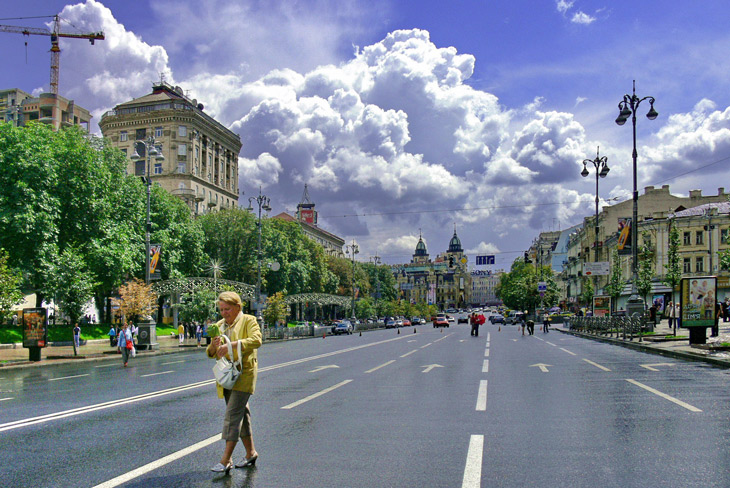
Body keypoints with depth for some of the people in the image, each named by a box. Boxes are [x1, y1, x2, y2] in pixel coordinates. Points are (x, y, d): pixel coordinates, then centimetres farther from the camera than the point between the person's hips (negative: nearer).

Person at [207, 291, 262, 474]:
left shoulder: (249, 321, -4)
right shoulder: (219, 325, 14)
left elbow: (256, 340, -22)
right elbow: (211, 353, 13)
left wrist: (232, 345, -31)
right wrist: (213, 346, -11)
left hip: (244, 373, -7)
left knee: (233, 413, -13)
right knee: (241, 413, 13)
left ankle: (226, 460, -13)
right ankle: (250, 453, 24)